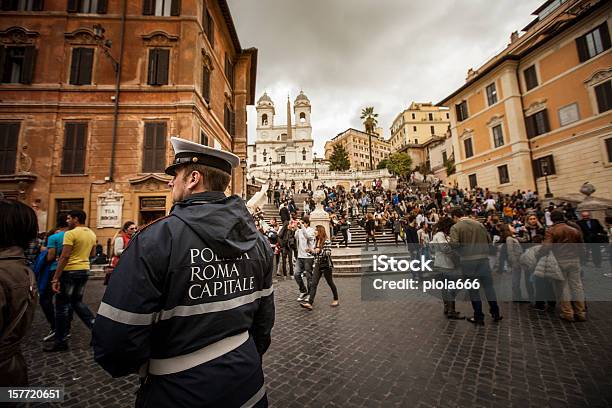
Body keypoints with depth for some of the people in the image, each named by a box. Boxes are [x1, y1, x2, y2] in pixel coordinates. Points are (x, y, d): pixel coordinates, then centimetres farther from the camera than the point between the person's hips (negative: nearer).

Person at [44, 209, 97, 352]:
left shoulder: (70, 233, -15)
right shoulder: (92, 234, 8)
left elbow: (65, 257, -19)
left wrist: (55, 278, -17)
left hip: (70, 271, -7)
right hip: (85, 271, 7)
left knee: (62, 305, 6)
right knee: (77, 302, 21)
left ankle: (61, 341, 16)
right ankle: (95, 326, 14)